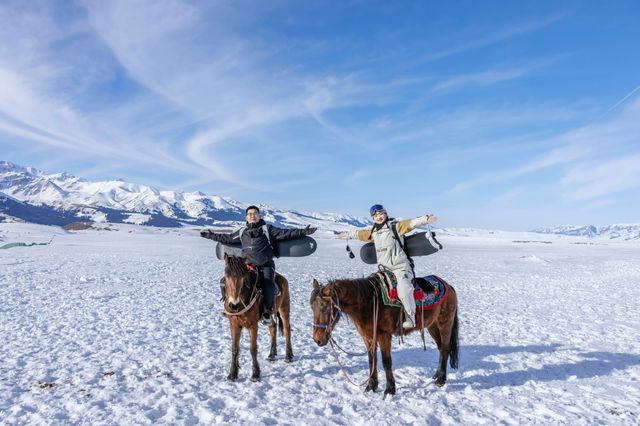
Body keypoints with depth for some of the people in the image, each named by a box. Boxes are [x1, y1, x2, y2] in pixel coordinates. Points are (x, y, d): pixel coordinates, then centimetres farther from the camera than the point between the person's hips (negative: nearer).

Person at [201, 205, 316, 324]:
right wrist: (211, 235, 29)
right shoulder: (242, 232, 19)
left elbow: (286, 233, 1)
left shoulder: (268, 229, 8)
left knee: (268, 287, -28)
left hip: (266, 265, -4)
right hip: (247, 265, 4)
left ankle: (267, 312, -5)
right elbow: (227, 238, 29)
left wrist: (303, 231, -8)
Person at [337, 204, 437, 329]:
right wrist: (347, 234, 46)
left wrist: (425, 219, -31)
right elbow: (359, 234, 32)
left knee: (403, 289, -28)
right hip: (383, 269, 7)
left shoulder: (395, 226, -2)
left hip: (401, 267, -7)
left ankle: (410, 317, -22)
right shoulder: (373, 232, 15)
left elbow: (411, 223, -16)